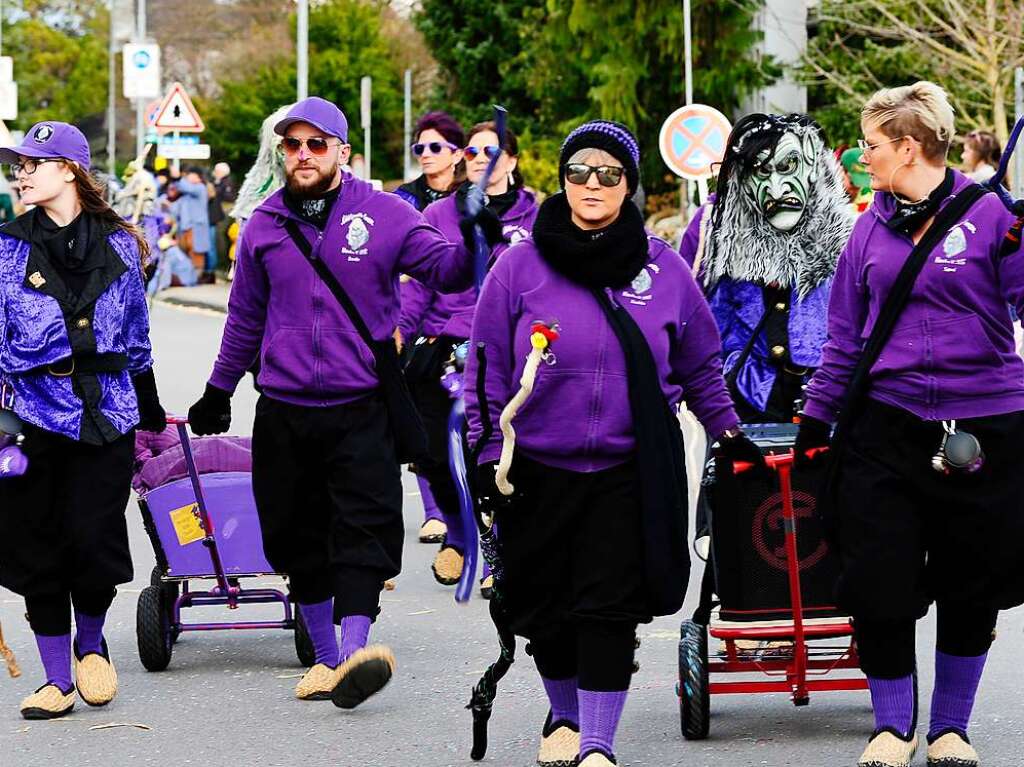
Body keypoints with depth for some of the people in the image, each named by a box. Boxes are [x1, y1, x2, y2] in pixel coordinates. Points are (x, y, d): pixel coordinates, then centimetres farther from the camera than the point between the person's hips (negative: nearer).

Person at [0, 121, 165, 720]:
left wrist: (150, 409, 22)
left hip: (106, 413, 0)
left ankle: (91, 643, 23)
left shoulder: (118, 245, 8)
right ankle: (58, 680, 12)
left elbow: (136, 334, 17)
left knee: (95, 538, -6)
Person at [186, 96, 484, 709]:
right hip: (284, 411, 3)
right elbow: (246, 317, 19)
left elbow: (447, 268, -3)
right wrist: (218, 392, 25)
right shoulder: (265, 227, 8)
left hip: (362, 408, -3)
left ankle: (355, 649, -21)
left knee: (364, 529, -15)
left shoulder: (384, 215, -2)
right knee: (298, 536, 7)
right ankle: (327, 658, 17)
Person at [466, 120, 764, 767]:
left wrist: (728, 432, 16)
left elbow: (699, 366, 15)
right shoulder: (521, 265, -1)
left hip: (630, 470, -1)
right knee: (544, 607, 9)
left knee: (610, 608, -7)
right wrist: (490, 457, -1)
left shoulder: (664, 267, 3)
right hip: (538, 467, 1)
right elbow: (488, 368, 2)